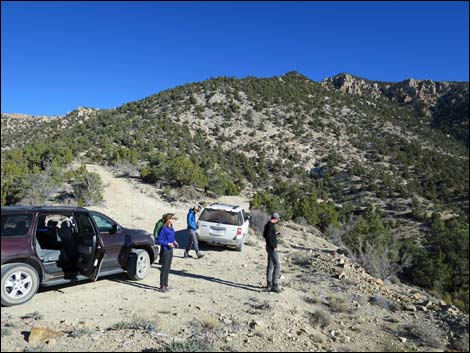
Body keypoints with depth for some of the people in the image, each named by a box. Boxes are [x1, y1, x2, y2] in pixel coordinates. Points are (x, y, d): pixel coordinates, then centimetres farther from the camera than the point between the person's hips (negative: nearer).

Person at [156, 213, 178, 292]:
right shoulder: (164, 228, -17)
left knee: (168, 268, 14)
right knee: (164, 268, -1)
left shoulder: (171, 228, 8)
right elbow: (159, 240, -17)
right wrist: (168, 243, -21)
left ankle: (165, 285, 24)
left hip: (170, 250, 8)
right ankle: (162, 286, 8)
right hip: (165, 250, -8)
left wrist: (174, 241, 3)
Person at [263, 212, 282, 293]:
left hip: (270, 247, 10)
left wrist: (275, 234, 22)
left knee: (270, 266, 15)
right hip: (272, 248, -10)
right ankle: (274, 285, -10)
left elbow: (264, 235, 21)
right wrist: (273, 247, -19)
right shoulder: (270, 226, -18)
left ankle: (269, 284, 23)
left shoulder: (268, 225, 12)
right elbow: (268, 237, -25)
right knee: (277, 266, -10)